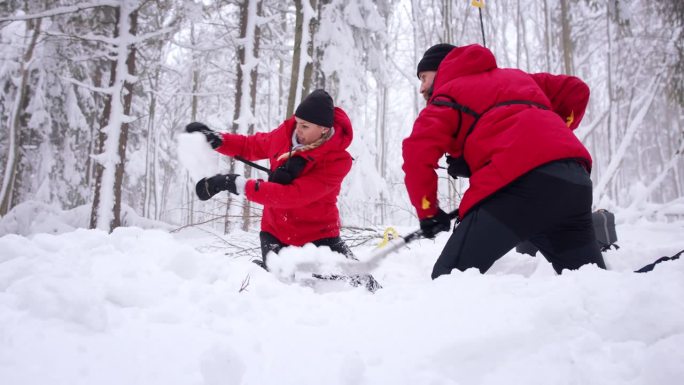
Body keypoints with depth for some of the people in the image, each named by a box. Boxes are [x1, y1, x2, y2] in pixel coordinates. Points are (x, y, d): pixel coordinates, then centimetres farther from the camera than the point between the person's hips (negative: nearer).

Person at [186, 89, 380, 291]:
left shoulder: (337, 160, -24)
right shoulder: (286, 133, -8)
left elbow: (293, 195, -32)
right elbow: (251, 146, 12)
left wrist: (236, 184, -34)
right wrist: (217, 139, -6)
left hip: (317, 234, -3)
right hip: (275, 231, 3)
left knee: (360, 285, -5)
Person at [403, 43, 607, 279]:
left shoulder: (448, 94, 18)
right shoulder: (515, 77, 36)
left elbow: (417, 152, 0)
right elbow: (575, 91, 33)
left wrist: (428, 212, 11)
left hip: (519, 179, -7)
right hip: (575, 180, 7)